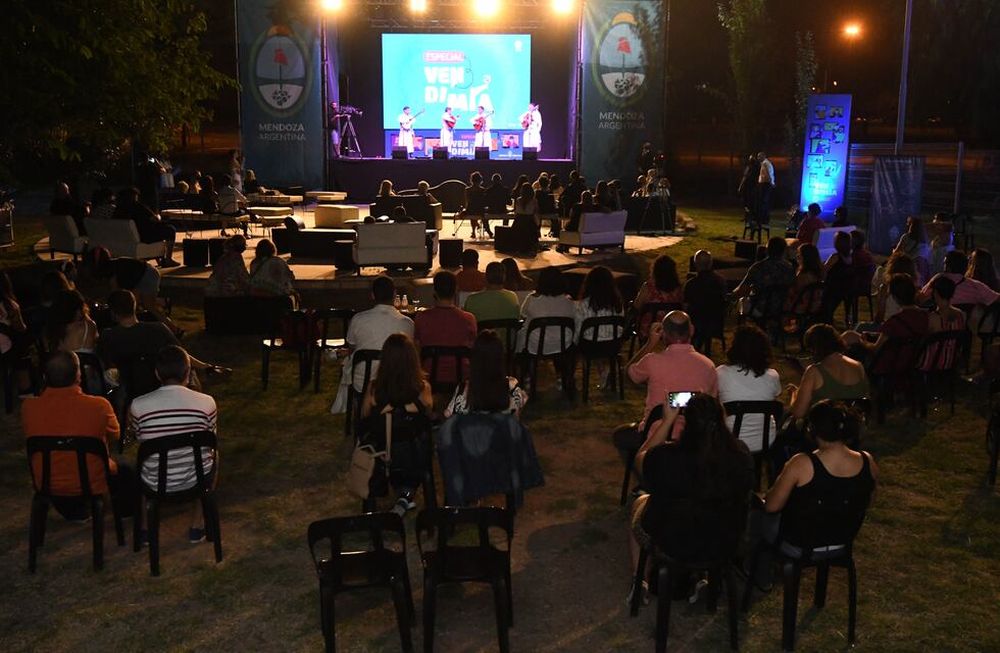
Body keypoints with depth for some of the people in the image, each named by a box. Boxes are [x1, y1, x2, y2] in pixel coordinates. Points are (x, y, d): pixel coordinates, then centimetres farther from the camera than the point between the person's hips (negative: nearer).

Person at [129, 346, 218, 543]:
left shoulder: (138, 405, -15)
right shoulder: (206, 402, -15)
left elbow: (137, 438, 5)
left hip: (155, 484, 1)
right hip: (196, 480, 0)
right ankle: (197, 526, 33)